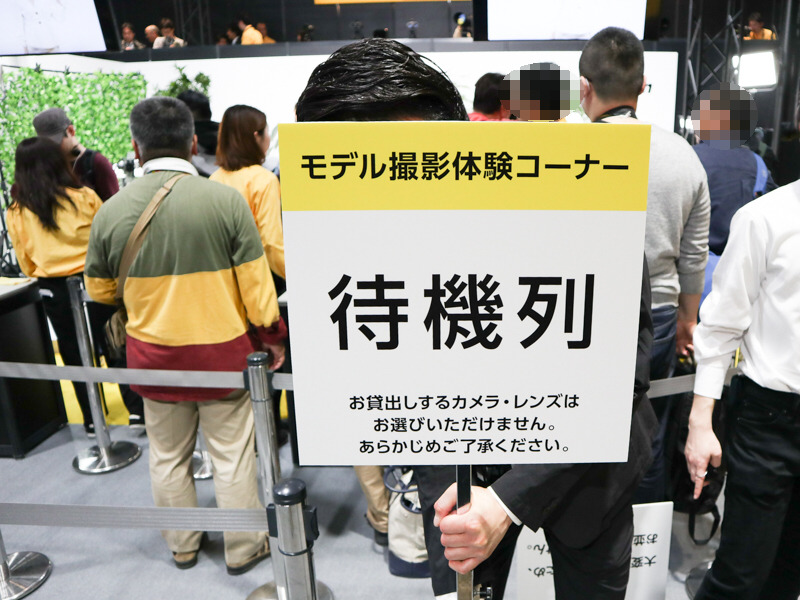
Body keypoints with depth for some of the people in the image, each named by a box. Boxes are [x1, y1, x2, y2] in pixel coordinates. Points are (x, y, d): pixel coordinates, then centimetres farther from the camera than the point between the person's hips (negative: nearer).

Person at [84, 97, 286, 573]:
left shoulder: (111, 211, -6)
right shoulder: (226, 199, -15)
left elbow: (100, 290, 7)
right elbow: (256, 281, -12)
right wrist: (272, 334, 3)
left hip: (153, 355, 3)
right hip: (223, 350, -2)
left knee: (168, 457, 21)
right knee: (233, 456, 13)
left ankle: (182, 546, 40)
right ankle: (244, 548, 30)